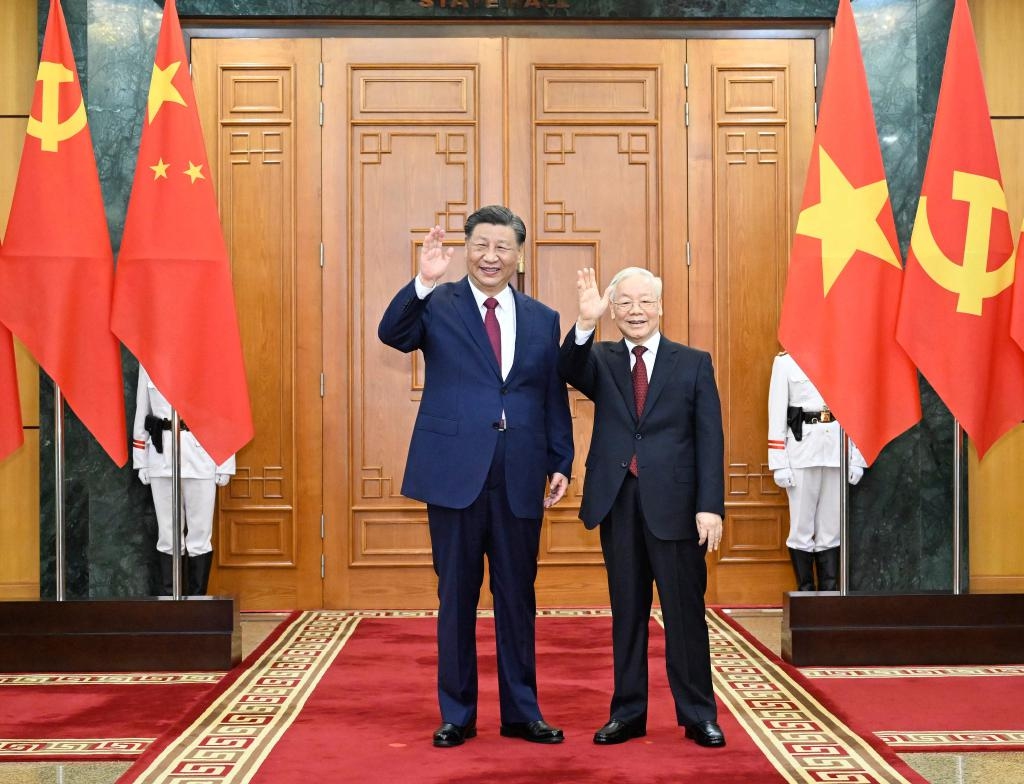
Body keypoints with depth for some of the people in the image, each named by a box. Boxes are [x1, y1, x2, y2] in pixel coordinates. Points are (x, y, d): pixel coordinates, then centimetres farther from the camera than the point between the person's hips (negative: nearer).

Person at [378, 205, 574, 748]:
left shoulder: (543, 319, 11)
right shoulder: (438, 305, 2)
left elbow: (554, 399, 11)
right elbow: (392, 335, -17)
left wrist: (561, 464, 4)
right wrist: (423, 282, -29)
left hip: (519, 478, 2)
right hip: (455, 472, -2)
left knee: (518, 598, 10)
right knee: (456, 596, 7)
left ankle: (521, 713, 23)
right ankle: (456, 714, 20)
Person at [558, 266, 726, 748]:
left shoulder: (694, 364, 3)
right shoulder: (601, 361, 9)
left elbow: (710, 440, -1)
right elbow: (569, 371, -14)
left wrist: (710, 505, -10)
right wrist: (586, 323, -30)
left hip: (674, 505, -2)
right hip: (618, 504, 2)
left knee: (685, 613, 3)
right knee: (626, 614, 11)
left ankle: (698, 716, 15)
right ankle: (627, 713, 20)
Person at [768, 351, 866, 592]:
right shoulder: (786, 361, 5)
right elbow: (777, 412, 1)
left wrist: (857, 459, 5)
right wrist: (779, 463, -5)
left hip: (837, 449, 2)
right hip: (802, 451, -2)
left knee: (832, 529, 5)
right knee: (801, 528, 2)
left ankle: (830, 595, 11)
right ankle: (805, 595, 10)